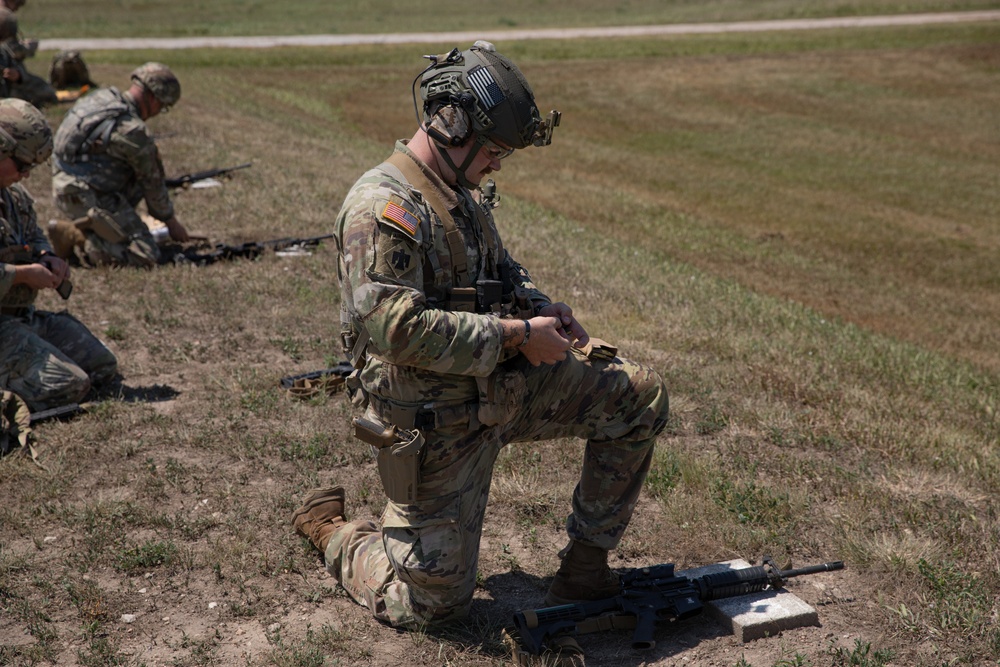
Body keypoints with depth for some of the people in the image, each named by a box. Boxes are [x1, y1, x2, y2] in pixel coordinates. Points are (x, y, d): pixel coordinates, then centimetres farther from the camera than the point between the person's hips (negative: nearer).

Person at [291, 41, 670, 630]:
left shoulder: (465, 193, 9)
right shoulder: (384, 206, -22)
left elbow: (500, 269, 25)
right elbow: (399, 328, -31)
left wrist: (540, 306, 2)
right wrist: (518, 334, -25)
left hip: (503, 386, 8)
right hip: (438, 421, -8)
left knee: (641, 397, 0)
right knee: (432, 602, 1)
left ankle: (585, 562, 11)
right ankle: (332, 531, 29)